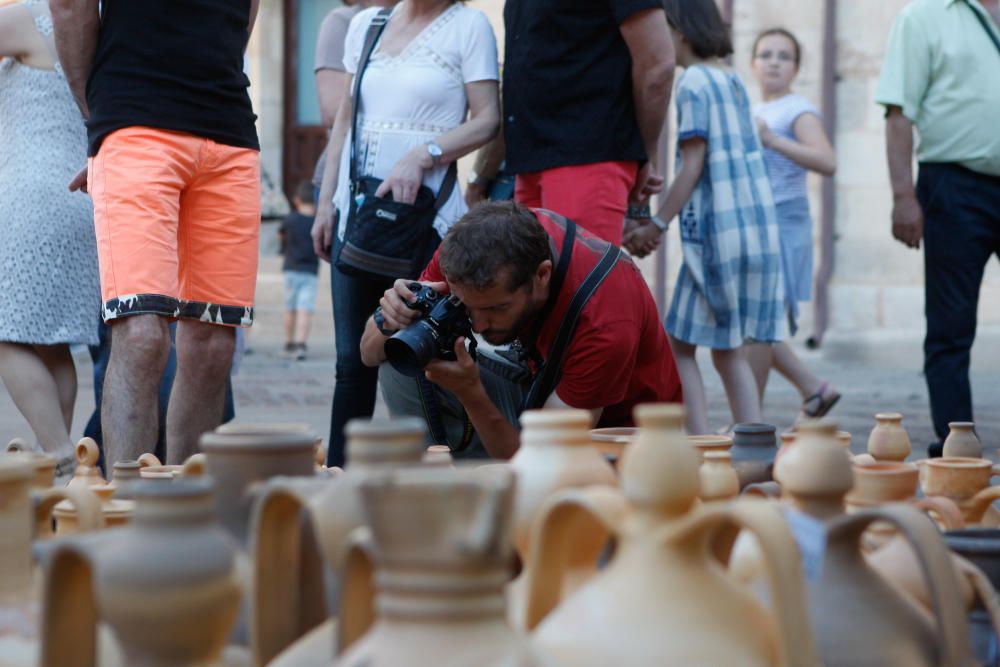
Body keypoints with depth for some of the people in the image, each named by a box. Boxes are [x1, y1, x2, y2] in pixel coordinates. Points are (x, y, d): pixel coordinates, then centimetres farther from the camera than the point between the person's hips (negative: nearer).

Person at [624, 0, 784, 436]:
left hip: (717, 232, -8)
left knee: (681, 347, -1)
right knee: (730, 351, 11)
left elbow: (693, 166, -13)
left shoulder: (694, 82, -9)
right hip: (759, 231, 8)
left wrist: (657, 224, -8)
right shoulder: (734, 80, 15)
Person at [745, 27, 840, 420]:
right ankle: (812, 388, 18)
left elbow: (827, 162, -22)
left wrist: (772, 140, -29)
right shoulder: (754, 111, 19)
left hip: (781, 224, -9)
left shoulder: (798, 111, -6)